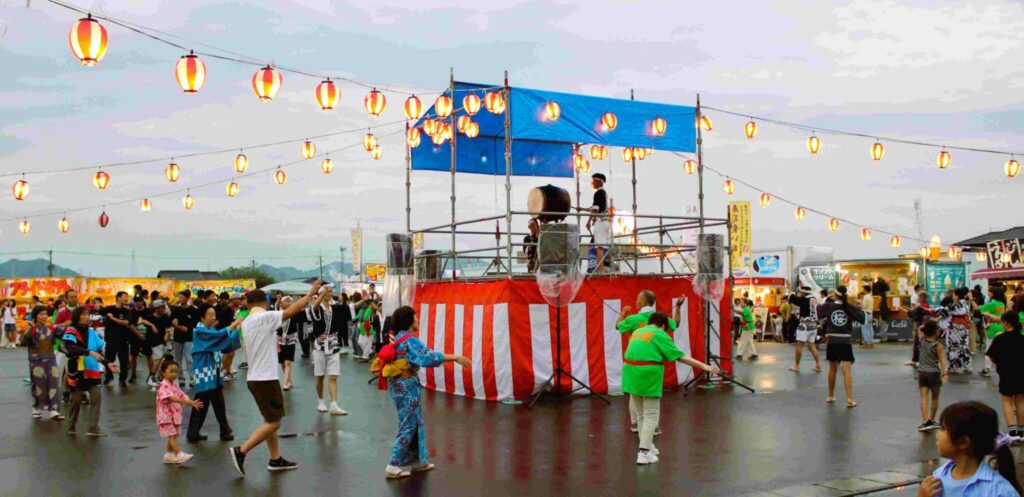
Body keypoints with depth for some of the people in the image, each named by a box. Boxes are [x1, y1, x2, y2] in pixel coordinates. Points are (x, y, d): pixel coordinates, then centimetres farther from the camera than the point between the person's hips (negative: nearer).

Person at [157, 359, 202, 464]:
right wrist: (187, 401, -39)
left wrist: (192, 403, -13)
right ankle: (179, 454, -22)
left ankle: (169, 455, 22)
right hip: (166, 416, -9)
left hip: (175, 415, 9)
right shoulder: (164, 385, -16)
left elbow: (183, 397, 6)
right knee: (172, 435, -13)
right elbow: (172, 398, -30)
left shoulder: (175, 386, 12)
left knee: (173, 436, 12)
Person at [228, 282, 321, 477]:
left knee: (271, 420, 16)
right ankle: (240, 452, -6)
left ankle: (275, 459, 20)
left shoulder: (246, 322, 10)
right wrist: (311, 292, -12)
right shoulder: (266, 317, -14)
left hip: (255, 377, 9)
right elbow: (292, 310, -20)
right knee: (274, 422, -4)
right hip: (265, 378, -9)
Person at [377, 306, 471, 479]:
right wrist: (455, 357, -29)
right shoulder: (410, 341, -19)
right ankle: (394, 466, 2)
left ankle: (416, 460, 24)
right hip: (406, 386, -9)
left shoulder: (400, 338, 11)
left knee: (415, 422, 17)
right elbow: (428, 357, -29)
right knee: (408, 425, -1)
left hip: (399, 384, 9)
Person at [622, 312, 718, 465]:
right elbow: (680, 356, -8)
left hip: (632, 375, 7)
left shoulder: (637, 332, 18)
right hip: (648, 376, -7)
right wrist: (704, 366, -6)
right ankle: (644, 453, -4)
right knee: (651, 415, 1)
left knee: (642, 414, 20)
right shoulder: (659, 335, -4)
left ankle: (647, 446, 30)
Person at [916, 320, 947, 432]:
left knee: (924, 397, -3)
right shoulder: (937, 345, -11)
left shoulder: (922, 340, 0)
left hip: (922, 372, 3)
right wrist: (945, 373, -23)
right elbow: (942, 360, -18)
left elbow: (919, 329, 21)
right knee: (935, 398, 15)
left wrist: (927, 324, 14)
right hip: (934, 373, -3)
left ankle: (926, 421, -16)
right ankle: (932, 420, 23)